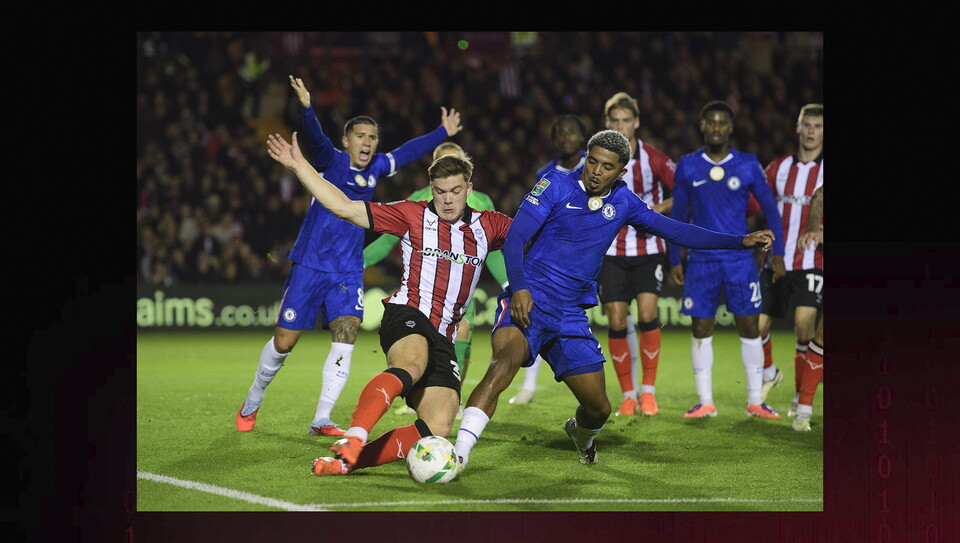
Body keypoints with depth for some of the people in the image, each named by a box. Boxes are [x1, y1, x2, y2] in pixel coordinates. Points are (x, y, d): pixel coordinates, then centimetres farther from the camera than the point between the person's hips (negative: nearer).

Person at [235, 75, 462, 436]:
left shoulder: (375, 169, 7)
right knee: (284, 342, 0)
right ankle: (252, 402, 25)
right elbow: (316, 139, -28)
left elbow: (408, 152, 25)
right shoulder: (332, 161, -7)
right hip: (309, 266, -4)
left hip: (348, 272, 4)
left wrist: (443, 133, 32)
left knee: (345, 337, -14)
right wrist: (306, 109, -47)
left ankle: (321, 421, -9)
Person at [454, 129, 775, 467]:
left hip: (570, 314, 5)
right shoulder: (557, 186, -6)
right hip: (527, 303, -5)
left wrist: (741, 242, 13)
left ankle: (581, 433, 46)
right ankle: (458, 453, -41)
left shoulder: (623, 202, 8)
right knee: (505, 362, -34)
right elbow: (515, 239, -12)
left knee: (599, 408, 7)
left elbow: (675, 231, 15)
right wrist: (519, 288, -29)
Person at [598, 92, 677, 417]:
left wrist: (658, 209, -14)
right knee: (616, 322, -4)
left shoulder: (654, 159, -4)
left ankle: (648, 391, -4)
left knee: (647, 314, -15)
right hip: (611, 252, 2)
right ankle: (628, 395, 8)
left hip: (648, 249, -2)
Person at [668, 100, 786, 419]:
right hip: (701, 260, 1)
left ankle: (755, 402, 6)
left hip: (740, 260, -1)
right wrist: (674, 260, 6)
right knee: (701, 330, 0)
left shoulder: (748, 165, 0)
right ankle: (705, 402, 7)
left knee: (749, 328, 0)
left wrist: (777, 254, -1)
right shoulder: (687, 166, 3)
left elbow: (770, 210, 5)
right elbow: (678, 215, 9)